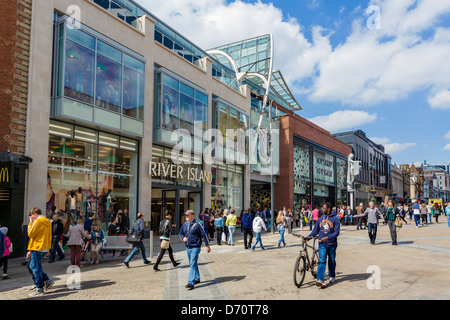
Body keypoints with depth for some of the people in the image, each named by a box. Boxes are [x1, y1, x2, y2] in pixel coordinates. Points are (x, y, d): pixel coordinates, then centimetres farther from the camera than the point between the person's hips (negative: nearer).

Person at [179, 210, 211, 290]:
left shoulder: (197, 225, -11)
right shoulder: (184, 225, 6)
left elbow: (204, 235, -7)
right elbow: (180, 233, 18)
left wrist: (207, 245, -8)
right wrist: (183, 238, -5)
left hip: (195, 247, -7)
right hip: (188, 247, 7)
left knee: (193, 264, -12)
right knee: (192, 264, 17)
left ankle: (191, 283, -13)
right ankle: (197, 279, 32)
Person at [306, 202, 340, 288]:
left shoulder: (335, 219, -6)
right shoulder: (320, 219, 6)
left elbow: (337, 232, -13)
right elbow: (315, 230, 11)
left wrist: (327, 237, -24)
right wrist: (308, 237, -3)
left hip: (332, 244, -2)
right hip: (322, 244, 2)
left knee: (332, 261, 14)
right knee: (322, 261, -10)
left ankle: (332, 276, 36)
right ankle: (320, 280, -17)